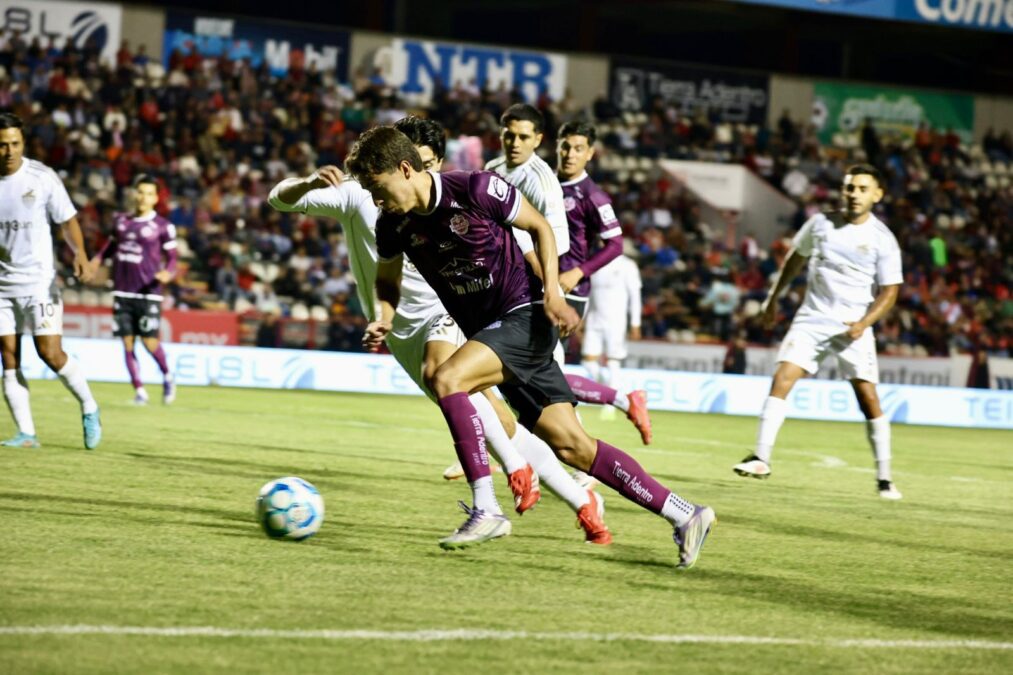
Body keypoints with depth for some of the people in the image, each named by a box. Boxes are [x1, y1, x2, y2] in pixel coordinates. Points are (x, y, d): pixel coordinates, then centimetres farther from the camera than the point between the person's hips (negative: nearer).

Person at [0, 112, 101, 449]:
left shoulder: (42, 177, -7)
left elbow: (68, 219, -5)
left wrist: (80, 253, -19)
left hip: (38, 280, -3)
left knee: (50, 353, -9)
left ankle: (89, 409, 13)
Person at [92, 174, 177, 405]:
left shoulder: (162, 226, -1)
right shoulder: (121, 221, 11)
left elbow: (172, 258, 0)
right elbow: (110, 247, 24)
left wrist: (168, 273, -20)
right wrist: (94, 262, 9)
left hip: (148, 292, -4)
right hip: (123, 291, 4)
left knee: (150, 342, -10)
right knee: (127, 343, 0)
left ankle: (167, 377, 17)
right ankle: (139, 390, 9)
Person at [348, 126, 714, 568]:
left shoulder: (476, 189, -17)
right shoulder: (394, 227, -1)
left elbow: (540, 227, -4)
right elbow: (387, 279, 18)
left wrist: (552, 293, -13)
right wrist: (385, 318, -2)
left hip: (526, 318, -6)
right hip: (489, 333, 6)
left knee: (446, 379, -27)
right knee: (571, 445, 0)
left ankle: (485, 510, -23)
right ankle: (683, 515, 6)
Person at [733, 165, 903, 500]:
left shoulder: (883, 240, -5)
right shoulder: (821, 224, 3)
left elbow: (889, 290, -4)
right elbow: (796, 257, 19)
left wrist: (864, 322, -19)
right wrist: (773, 299, 22)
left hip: (853, 327, -2)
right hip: (812, 318, 2)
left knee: (868, 398, -8)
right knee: (782, 378, -14)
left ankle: (884, 478, 2)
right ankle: (761, 458, -13)